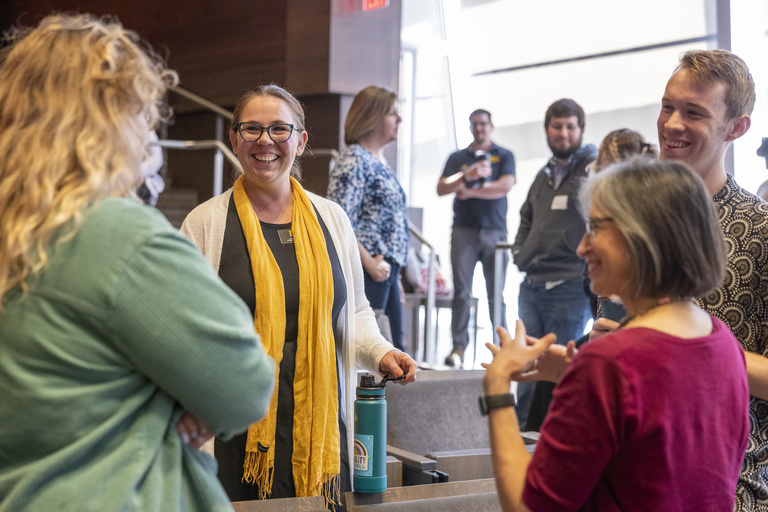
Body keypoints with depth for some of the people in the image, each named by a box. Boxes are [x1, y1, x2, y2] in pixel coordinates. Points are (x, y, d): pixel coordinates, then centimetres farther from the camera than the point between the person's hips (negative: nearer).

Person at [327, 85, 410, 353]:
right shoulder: (353, 160, -10)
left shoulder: (381, 163, 18)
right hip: (366, 271, -10)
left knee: (394, 349, 10)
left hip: (386, 271, 10)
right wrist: (369, 262, -19)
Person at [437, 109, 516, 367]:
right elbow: (441, 188, 2)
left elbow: (505, 186, -6)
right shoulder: (457, 158, 16)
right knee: (461, 292, -5)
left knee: (496, 294, -2)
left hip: (495, 232, -1)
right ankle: (458, 346, -3)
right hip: (464, 230, 1)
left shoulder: (504, 156, 11)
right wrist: (468, 175, -13)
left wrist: (470, 191, -5)